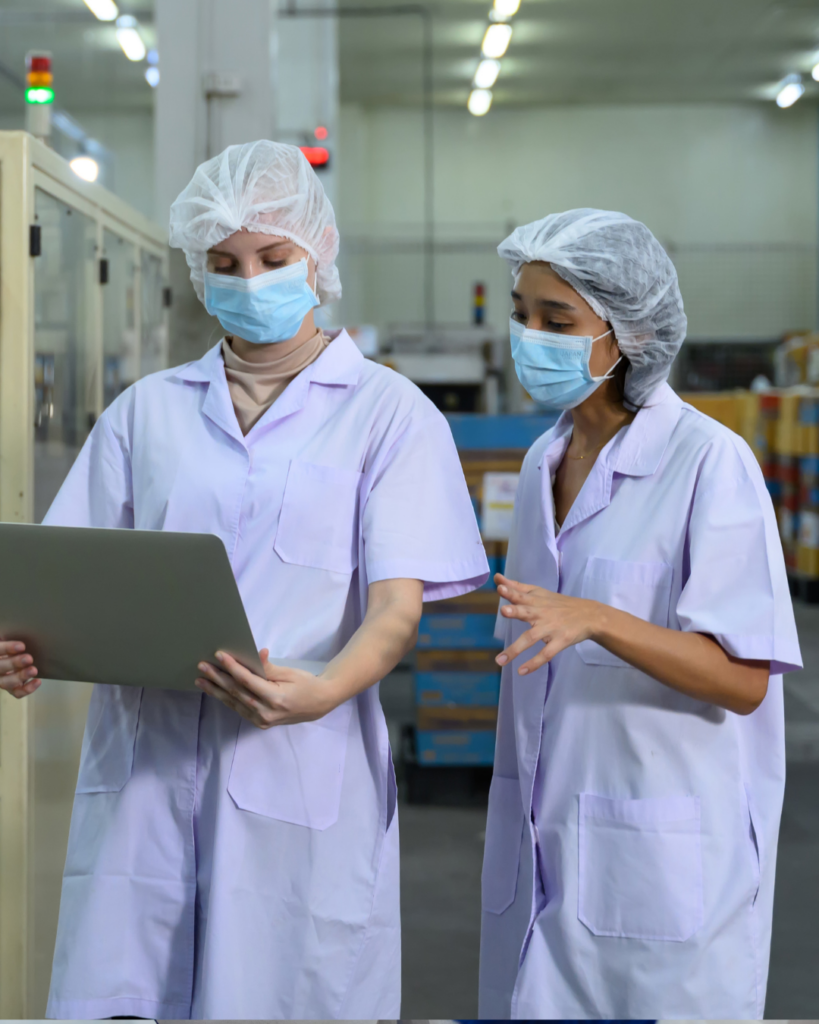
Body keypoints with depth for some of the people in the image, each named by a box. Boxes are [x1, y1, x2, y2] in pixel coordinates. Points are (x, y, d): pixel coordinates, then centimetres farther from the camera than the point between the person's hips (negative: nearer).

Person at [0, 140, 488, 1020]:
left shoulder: (389, 412, 5)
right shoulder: (146, 410, 15)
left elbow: (397, 605, -5)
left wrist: (320, 694, -25)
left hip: (299, 772, -2)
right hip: (144, 759, 3)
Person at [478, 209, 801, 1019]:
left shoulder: (710, 461, -12)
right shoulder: (546, 461, 10)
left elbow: (744, 679, -16)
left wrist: (592, 617, -28)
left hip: (660, 861, -6)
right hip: (539, 854, 6)